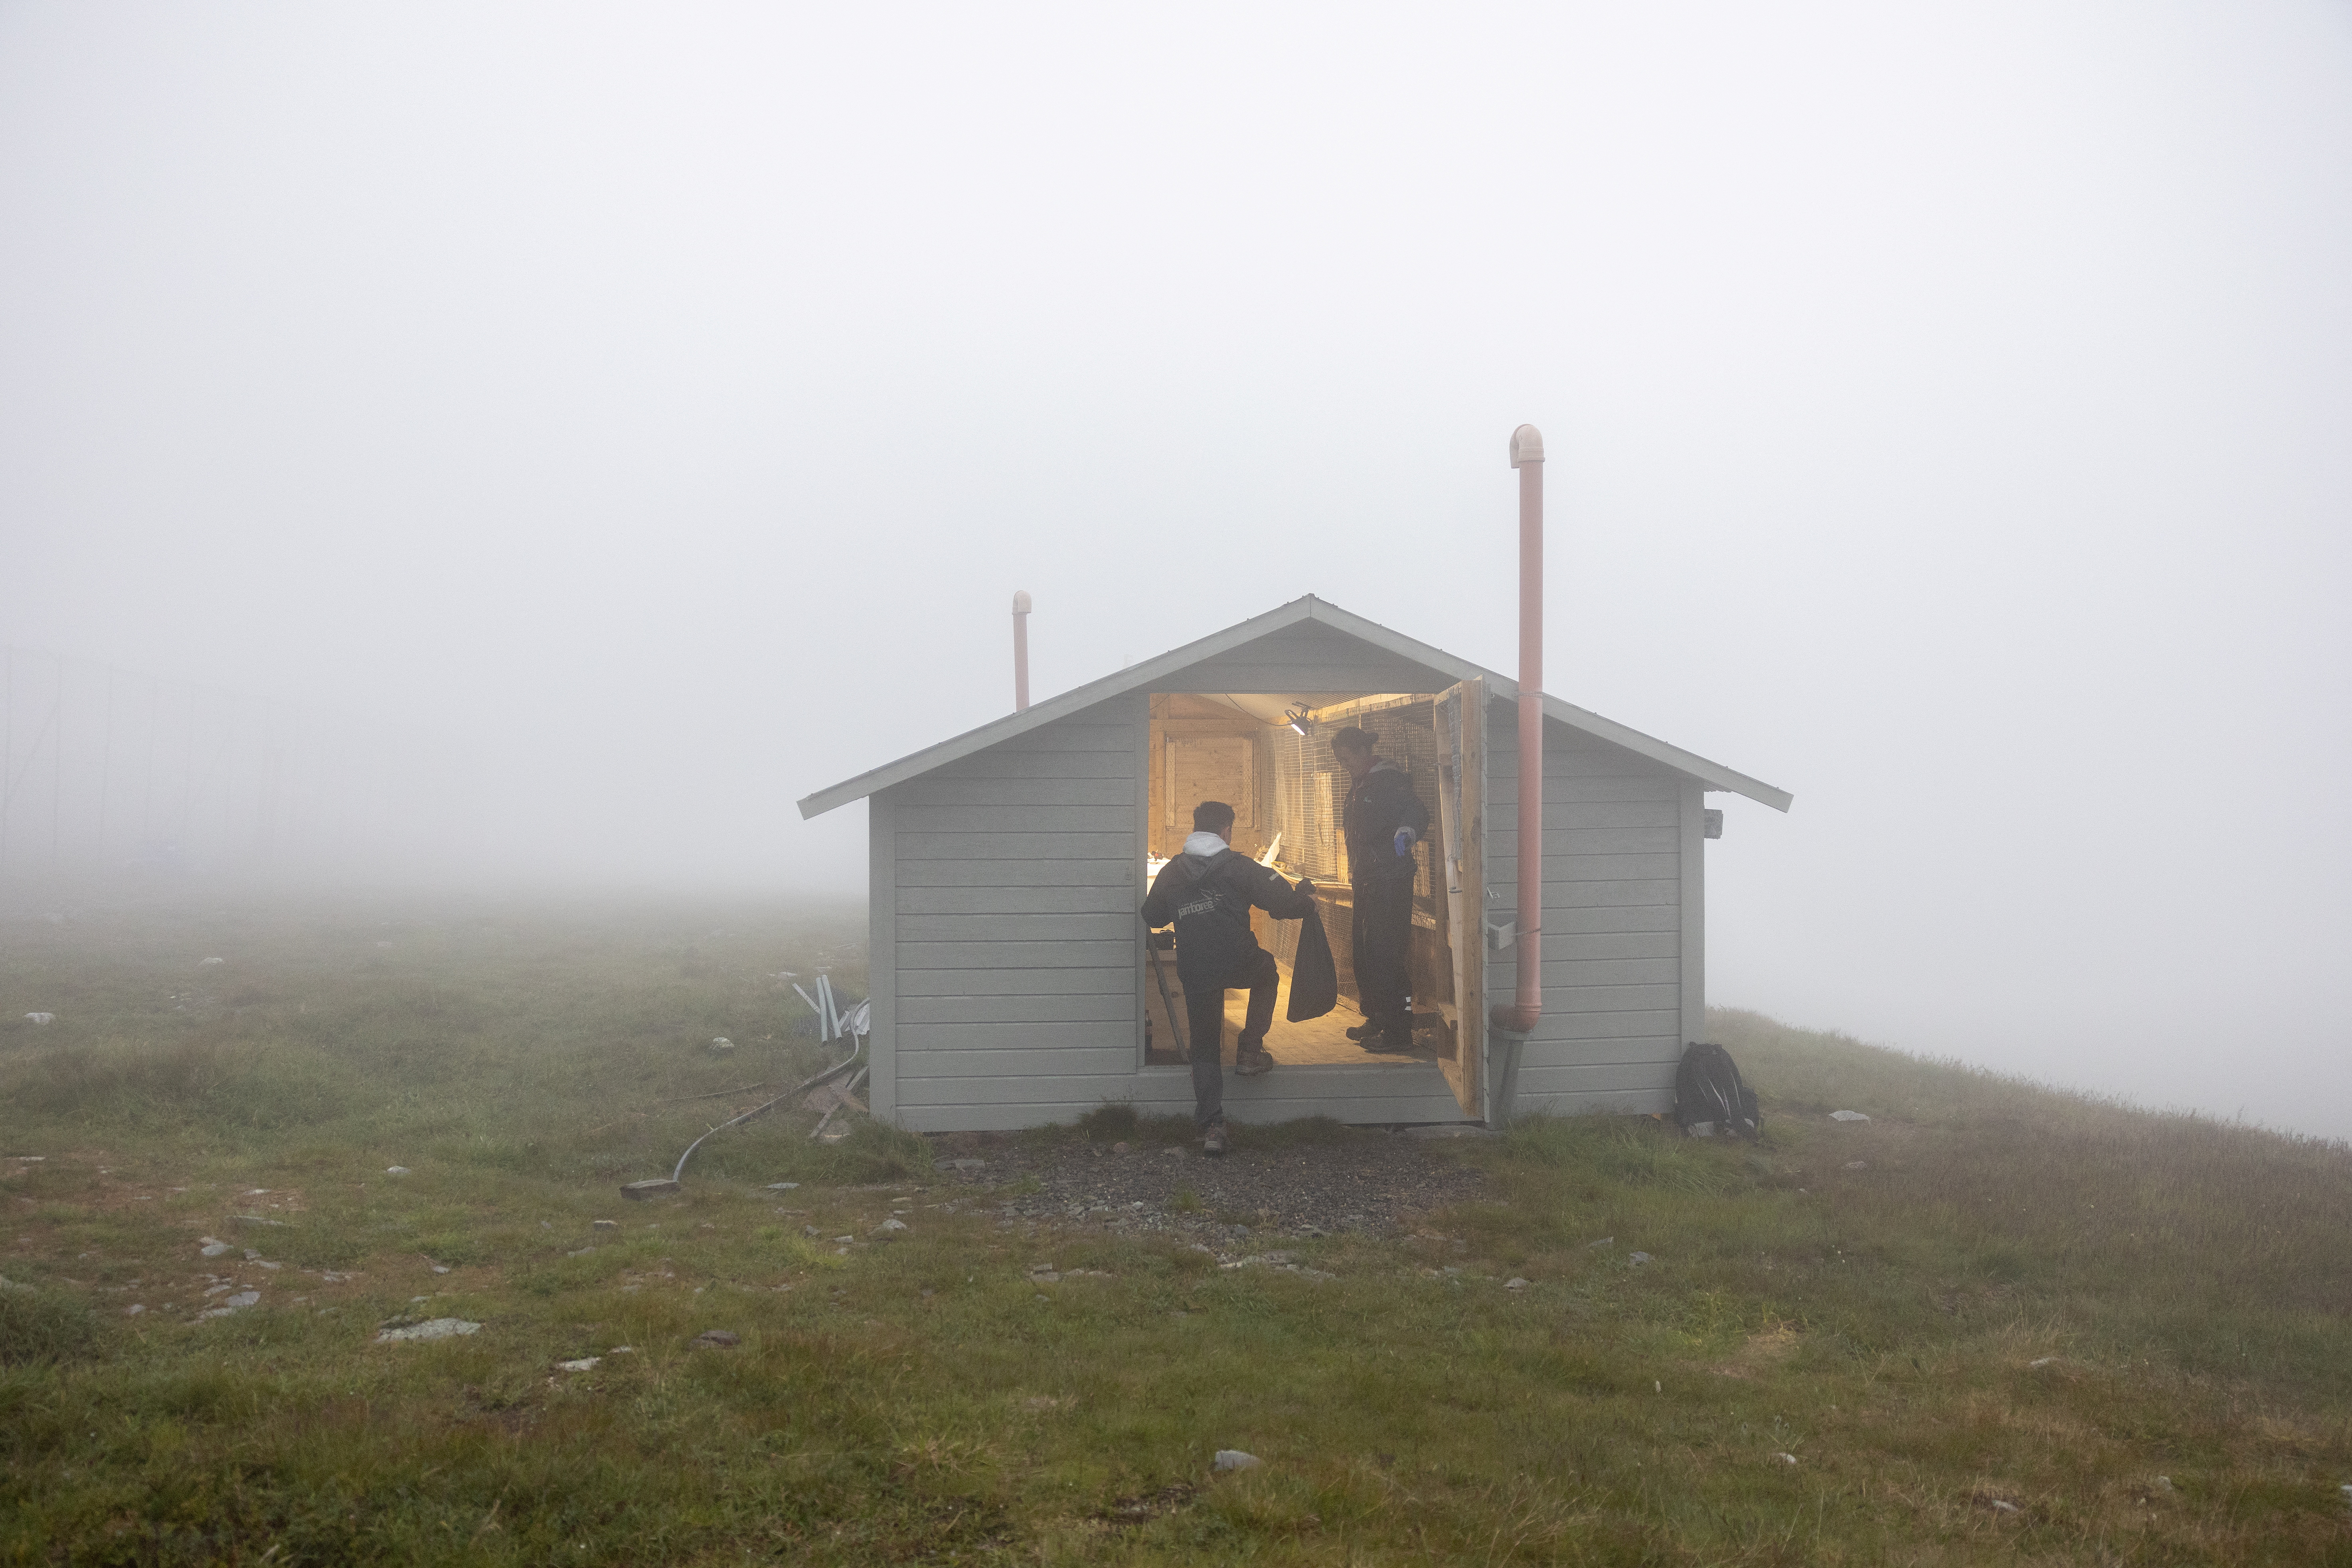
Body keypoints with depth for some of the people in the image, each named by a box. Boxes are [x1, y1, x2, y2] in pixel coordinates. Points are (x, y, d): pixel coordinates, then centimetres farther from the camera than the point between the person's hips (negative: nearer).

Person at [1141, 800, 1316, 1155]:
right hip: (1238, 962, -3)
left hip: (1195, 973, 3)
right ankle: (1250, 1051, 24)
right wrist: (1304, 897, 17)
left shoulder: (1171, 873, 11)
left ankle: (1211, 1127, 3)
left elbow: (1152, 917, 22)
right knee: (1268, 971, 33)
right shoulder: (1238, 866, -1)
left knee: (1205, 1049, 13)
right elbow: (1282, 903, -5)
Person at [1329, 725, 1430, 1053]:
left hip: (1390, 881, -10)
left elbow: (1418, 814, -24)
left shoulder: (1390, 780, -12)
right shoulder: (1361, 787, 19)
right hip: (1367, 881, 11)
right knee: (1364, 953, 14)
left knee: (1383, 954, -12)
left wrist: (1406, 831, -44)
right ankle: (1376, 1022, 25)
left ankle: (1398, 1031, -10)